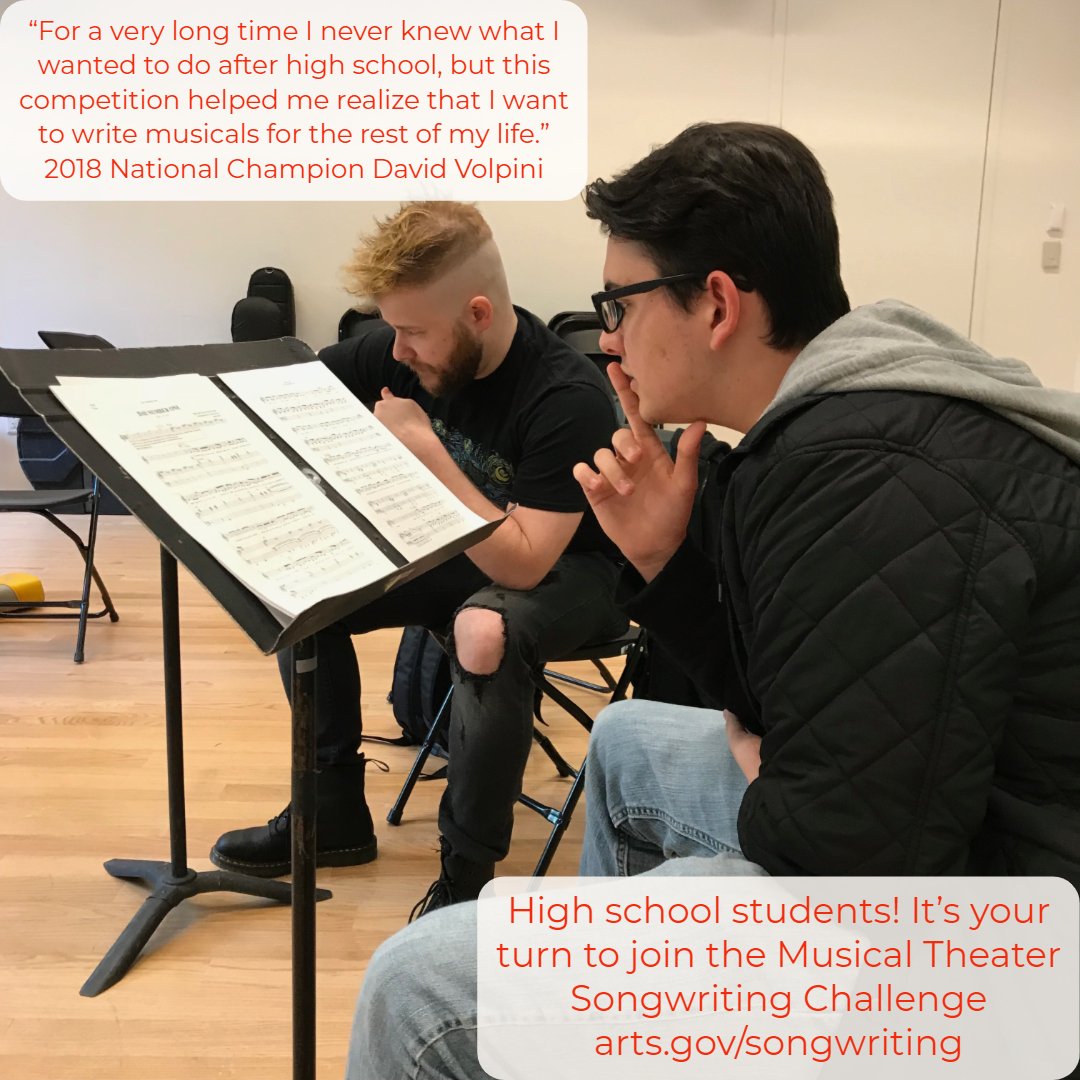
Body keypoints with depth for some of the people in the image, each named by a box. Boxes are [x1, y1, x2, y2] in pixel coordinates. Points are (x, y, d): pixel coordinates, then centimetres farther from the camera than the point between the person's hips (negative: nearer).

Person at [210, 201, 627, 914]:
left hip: (567, 570, -6)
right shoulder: (404, 351, -11)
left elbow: (523, 562, -33)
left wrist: (424, 446, -32)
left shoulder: (570, 397, -29)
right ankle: (334, 812, 7)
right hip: (456, 552, 7)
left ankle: (469, 870, -17)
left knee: (482, 632, -39)